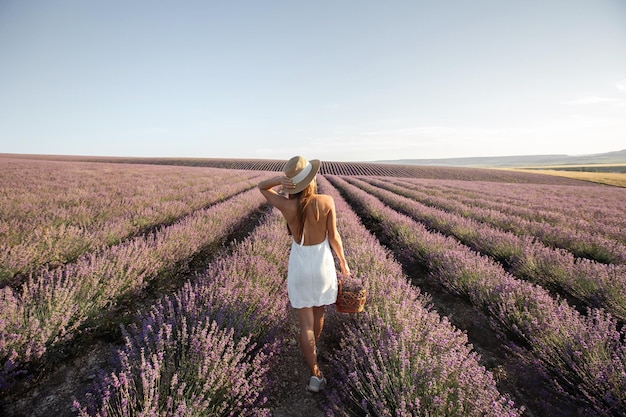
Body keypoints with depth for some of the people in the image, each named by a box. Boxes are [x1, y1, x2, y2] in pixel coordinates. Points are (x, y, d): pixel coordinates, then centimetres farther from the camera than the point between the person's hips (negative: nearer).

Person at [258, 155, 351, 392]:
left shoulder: (286, 205, -16)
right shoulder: (326, 202, -18)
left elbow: (261, 187, 2)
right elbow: (334, 237, -11)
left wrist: (280, 180, -19)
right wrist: (343, 261, 5)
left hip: (298, 266, 0)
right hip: (322, 264, 1)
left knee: (306, 323, 11)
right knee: (318, 313, 26)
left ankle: (315, 373, 10)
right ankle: (312, 350, 51)